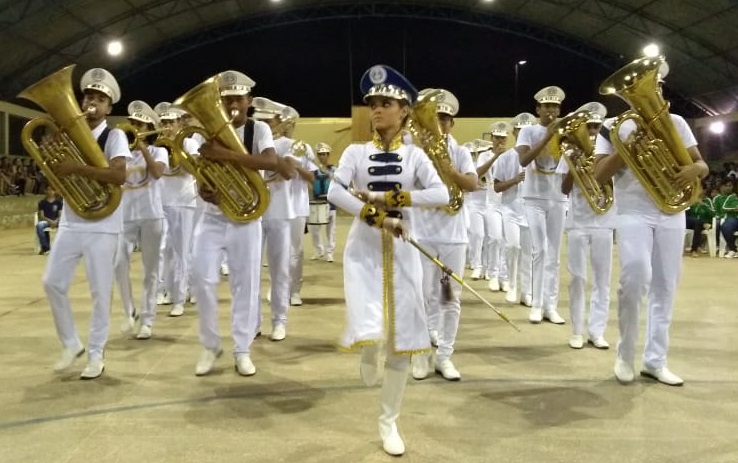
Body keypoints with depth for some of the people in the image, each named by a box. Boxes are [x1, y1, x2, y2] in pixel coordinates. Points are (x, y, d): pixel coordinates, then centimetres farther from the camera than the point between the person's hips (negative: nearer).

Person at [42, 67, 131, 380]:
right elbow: (58, 175, 11)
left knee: (100, 290, 0)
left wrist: (77, 168, -28)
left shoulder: (115, 136, -6)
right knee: (53, 283, 3)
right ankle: (71, 344, 21)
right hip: (70, 222, 6)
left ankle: (96, 354, 12)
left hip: (102, 225, -5)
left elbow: (119, 176, -22)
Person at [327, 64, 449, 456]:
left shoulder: (414, 155, 3)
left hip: (402, 253, 1)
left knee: (402, 337, 4)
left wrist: (388, 197, -18)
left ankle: (388, 423, 23)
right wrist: (377, 218, -22)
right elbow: (334, 192, -14)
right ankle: (369, 359, 23)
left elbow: (442, 195, -12)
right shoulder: (356, 152, 2)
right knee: (369, 332, -19)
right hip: (363, 250, -1)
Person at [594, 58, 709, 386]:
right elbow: (599, 176, -5)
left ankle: (655, 361, 15)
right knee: (635, 279, -20)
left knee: (665, 287, 5)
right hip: (633, 213, -3)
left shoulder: (675, 122, 10)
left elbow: (702, 164, 9)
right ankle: (625, 353, 1)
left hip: (671, 214, 4)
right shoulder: (614, 125, 3)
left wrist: (695, 168, -15)